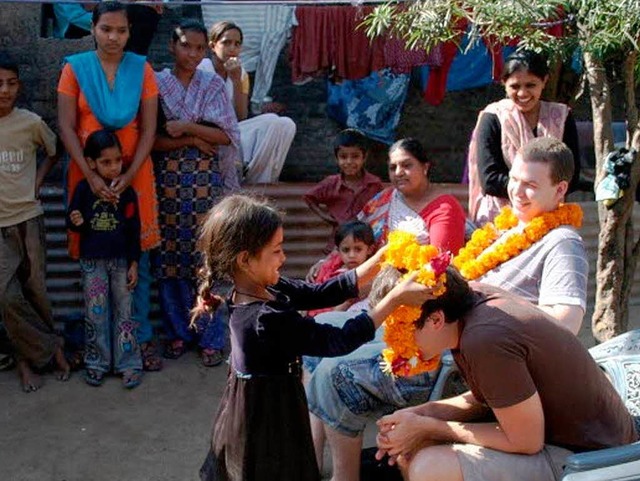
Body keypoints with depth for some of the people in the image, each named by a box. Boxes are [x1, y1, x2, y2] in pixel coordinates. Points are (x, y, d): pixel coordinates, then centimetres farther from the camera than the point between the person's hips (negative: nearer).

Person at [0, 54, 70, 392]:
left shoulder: (30, 122, -3)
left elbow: (53, 152, 16)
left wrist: (37, 181, 2)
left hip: (28, 217, 1)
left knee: (34, 290, 5)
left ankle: (28, 355, 26)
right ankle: (49, 348, 8)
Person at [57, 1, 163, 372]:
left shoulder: (141, 69, 1)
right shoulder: (75, 68, 0)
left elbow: (149, 130, -2)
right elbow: (66, 127, -5)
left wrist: (127, 176, -14)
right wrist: (92, 176, -15)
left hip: (134, 171, 0)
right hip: (89, 171, 0)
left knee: (137, 258, 2)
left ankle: (142, 337, 13)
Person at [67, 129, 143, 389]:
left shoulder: (126, 191, -4)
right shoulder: (84, 189, -5)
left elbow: (134, 229, 0)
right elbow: (72, 220, 5)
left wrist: (134, 263, -1)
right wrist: (75, 222, -19)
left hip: (121, 260, 0)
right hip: (92, 260, 0)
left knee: (123, 312, 6)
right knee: (95, 313, 8)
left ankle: (128, 363, 15)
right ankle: (97, 363, 20)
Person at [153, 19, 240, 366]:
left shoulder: (213, 85, 5)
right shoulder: (156, 83, 4)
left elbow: (228, 136, -1)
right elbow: (150, 139, -2)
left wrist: (186, 127, -11)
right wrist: (192, 140, -11)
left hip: (205, 179, -1)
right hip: (167, 178, 1)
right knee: (169, 256, 4)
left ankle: (211, 337, 7)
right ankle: (176, 331, 19)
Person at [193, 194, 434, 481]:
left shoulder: (264, 289, -5)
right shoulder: (267, 319, -32)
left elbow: (322, 294, -2)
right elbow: (339, 342, -27)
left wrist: (383, 259, -7)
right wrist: (396, 297, -24)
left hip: (260, 411, 9)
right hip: (267, 422, -9)